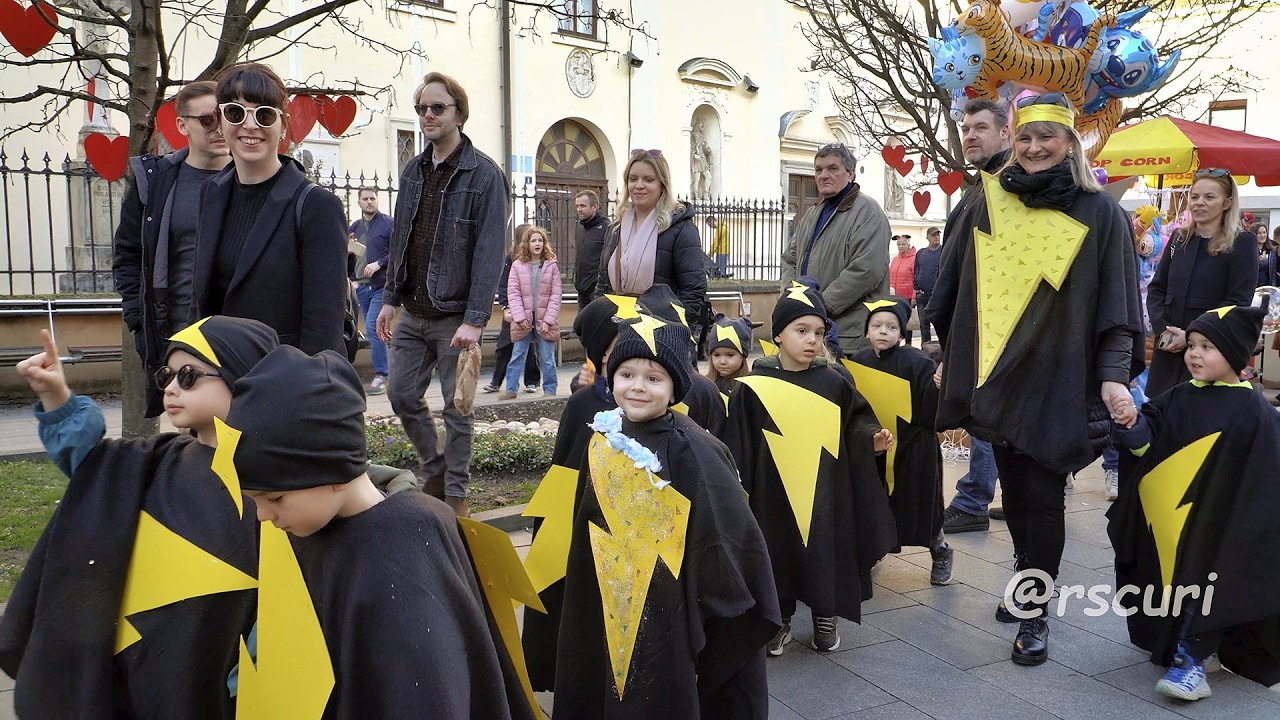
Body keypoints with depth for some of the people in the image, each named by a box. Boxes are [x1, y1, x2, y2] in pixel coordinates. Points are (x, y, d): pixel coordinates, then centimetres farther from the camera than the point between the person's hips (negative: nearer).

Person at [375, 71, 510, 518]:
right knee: (402, 395, 10)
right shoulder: (413, 171, 11)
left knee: (457, 407, 3)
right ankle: (435, 471, 30)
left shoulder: (484, 175, -10)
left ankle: (456, 493, 18)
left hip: (454, 316, -6)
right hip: (412, 314, 7)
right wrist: (390, 299, 10)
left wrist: (474, 319, -21)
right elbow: (400, 240, 15)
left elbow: (489, 251, -15)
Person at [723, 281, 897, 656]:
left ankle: (826, 618, 30)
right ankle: (780, 620, 27)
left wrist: (872, 439, -9)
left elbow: (856, 422, 11)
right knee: (778, 555, 7)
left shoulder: (834, 384, 0)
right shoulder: (753, 388, -6)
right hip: (774, 495, -1)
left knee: (827, 555, 9)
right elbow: (737, 449, -4)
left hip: (826, 496, 2)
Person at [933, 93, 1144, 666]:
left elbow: (1118, 303, -3)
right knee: (1014, 488, 11)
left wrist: (1114, 376, -14)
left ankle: (1035, 612, 10)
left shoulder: (1099, 212, -1)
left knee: (1042, 494, -2)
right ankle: (1031, 582, 31)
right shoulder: (989, 204, 6)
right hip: (996, 375, 3)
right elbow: (955, 286, 12)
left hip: (1057, 378, -3)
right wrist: (951, 356, 11)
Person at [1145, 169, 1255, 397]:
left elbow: (1238, 303, -10)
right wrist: (1163, 328, -8)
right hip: (1168, 348, 5)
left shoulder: (1242, 243, -3)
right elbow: (1156, 288, 9)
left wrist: (1191, 336, -16)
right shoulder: (1178, 238, 11)